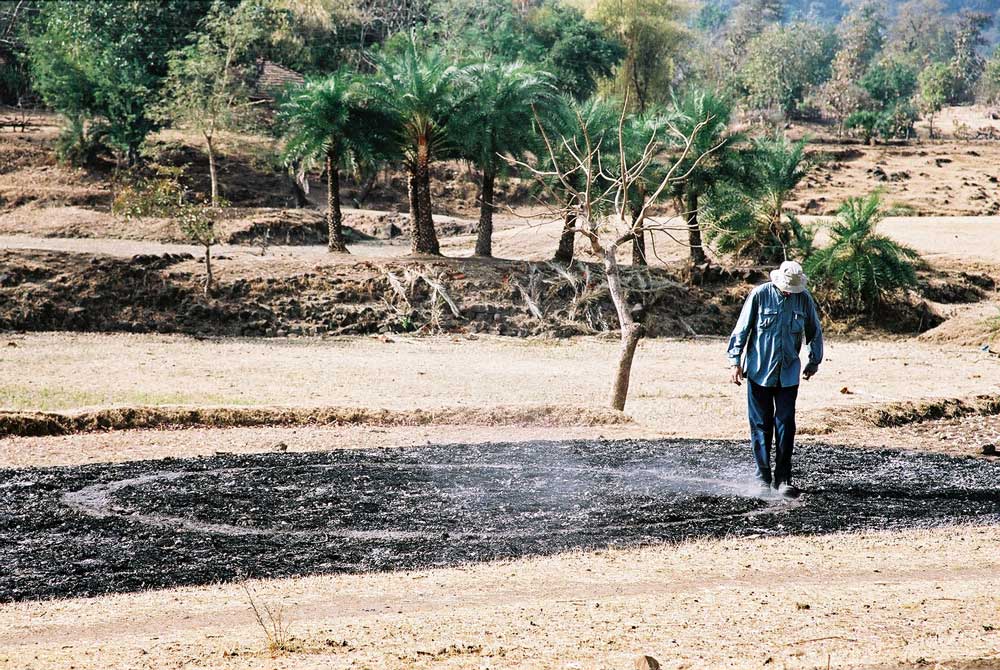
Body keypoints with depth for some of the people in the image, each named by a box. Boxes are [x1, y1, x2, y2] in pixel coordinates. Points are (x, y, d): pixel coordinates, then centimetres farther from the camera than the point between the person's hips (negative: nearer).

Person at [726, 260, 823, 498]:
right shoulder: (760, 295, -8)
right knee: (761, 425, 3)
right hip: (759, 371, -1)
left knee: (786, 425, -4)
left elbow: (815, 331, 15)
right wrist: (735, 361, -4)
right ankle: (763, 477, 13)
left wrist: (814, 361, 22)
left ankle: (783, 479, 1)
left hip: (788, 373, 2)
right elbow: (741, 329, -2)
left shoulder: (804, 299, -1)